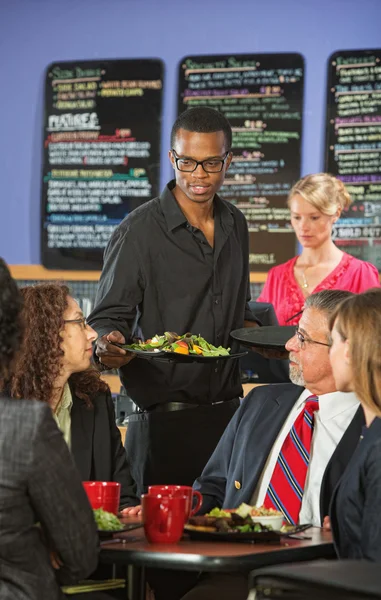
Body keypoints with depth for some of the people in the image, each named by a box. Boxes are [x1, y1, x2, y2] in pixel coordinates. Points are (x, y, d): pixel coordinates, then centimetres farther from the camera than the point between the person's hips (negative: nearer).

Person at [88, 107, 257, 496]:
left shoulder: (235, 226, 11)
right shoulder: (138, 231, -8)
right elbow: (108, 317, -7)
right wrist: (111, 347, -28)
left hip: (227, 414, 5)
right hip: (162, 420, -5)